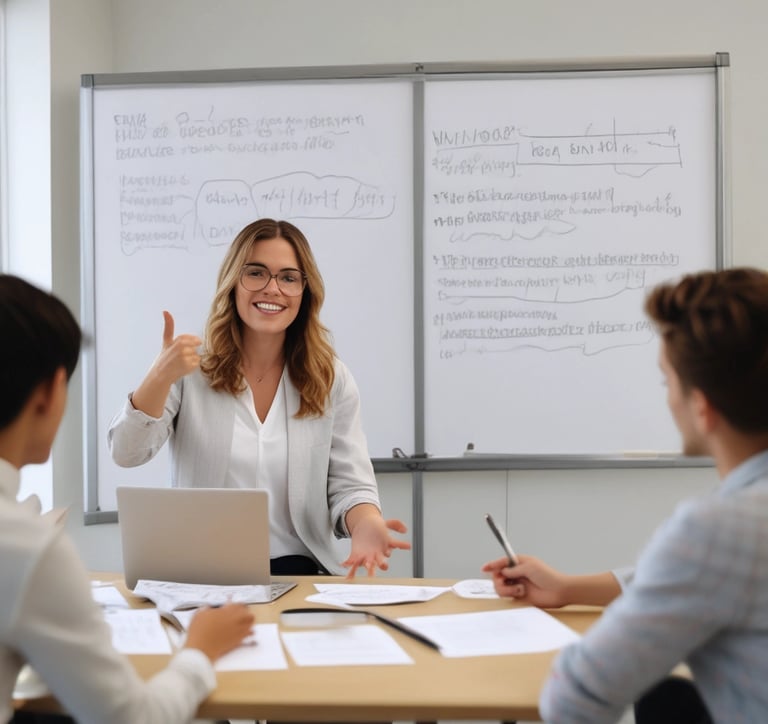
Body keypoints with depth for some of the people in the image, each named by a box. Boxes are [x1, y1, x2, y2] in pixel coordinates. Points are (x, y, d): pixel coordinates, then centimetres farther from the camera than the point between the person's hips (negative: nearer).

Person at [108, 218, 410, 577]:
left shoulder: (332, 380, 6)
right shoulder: (191, 369, 2)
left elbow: (349, 487, 2)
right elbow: (126, 453, -8)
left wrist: (366, 526, -23)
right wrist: (161, 377, -26)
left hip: (296, 571, 1)